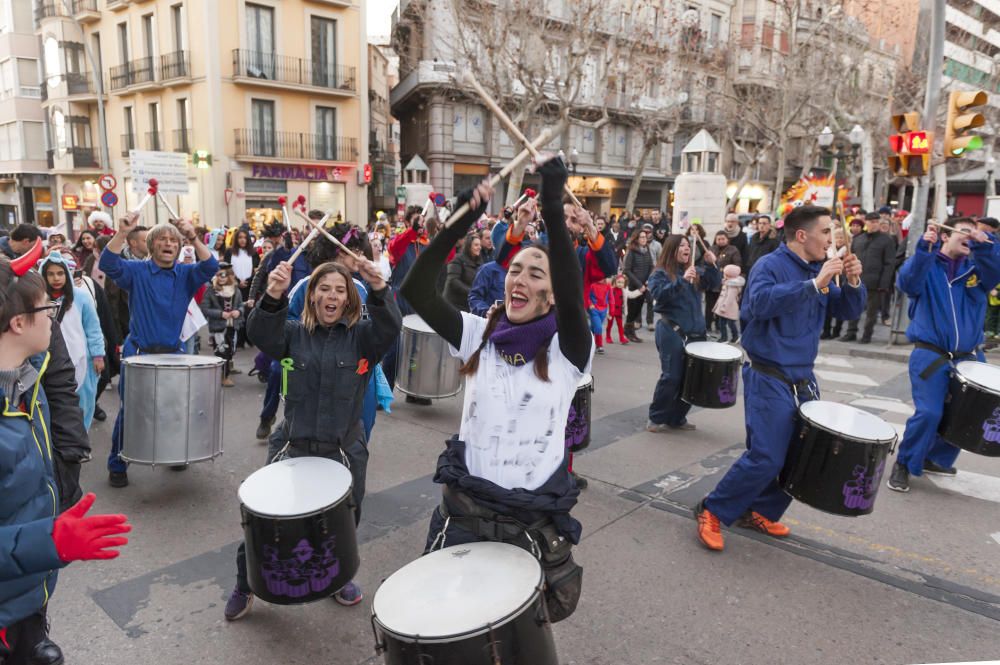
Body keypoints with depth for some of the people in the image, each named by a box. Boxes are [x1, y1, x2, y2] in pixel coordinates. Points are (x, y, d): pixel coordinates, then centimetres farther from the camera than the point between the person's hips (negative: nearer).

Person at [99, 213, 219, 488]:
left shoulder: (186, 274, 5)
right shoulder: (137, 270, 1)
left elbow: (210, 267, -13)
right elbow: (108, 264, -16)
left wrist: (194, 237, -24)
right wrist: (122, 233, -28)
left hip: (172, 352, 2)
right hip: (138, 353, -2)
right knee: (129, 411, 1)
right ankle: (117, 465, 16)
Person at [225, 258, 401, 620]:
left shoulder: (362, 335, -3)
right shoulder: (294, 332, 0)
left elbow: (389, 329, -24)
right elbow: (261, 334, -19)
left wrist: (379, 290, -43)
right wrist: (273, 296, -39)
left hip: (344, 450, 0)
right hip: (294, 444, 0)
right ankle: (245, 585, 32)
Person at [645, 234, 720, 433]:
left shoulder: (694, 271, 12)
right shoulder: (660, 273, -6)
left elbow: (712, 284, 6)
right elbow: (659, 294, -21)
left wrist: (711, 265, -9)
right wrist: (682, 280, -30)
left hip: (695, 332, 6)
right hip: (671, 331, -6)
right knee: (671, 377, -7)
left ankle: (677, 418, 20)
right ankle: (656, 418, 6)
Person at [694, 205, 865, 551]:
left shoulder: (817, 269, 11)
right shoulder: (770, 265, -12)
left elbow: (847, 311, 12)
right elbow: (761, 302, -32)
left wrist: (852, 282, -7)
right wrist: (816, 284, -31)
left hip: (803, 380, 8)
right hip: (768, 379, -8)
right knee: (766, 458, -12)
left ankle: (761, 512, 26)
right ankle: (712, 511, 5)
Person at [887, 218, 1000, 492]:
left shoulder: (976, 267, 11)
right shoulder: (926, 263, 2)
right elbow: (907, 283, -20)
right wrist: (924, 249, -33)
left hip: (968, 357, 5)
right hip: (930, 354, -5)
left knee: (967, 414, 8)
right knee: (929, 413, -16)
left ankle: (936, 458, 31)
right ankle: (904, 464, 4)